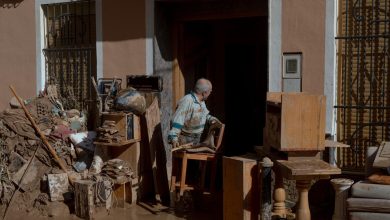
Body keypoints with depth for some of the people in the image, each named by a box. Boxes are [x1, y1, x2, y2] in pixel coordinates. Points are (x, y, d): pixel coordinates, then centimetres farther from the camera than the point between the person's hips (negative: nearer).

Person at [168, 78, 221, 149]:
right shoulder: (187, 101, -25)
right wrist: (173, 138, -39)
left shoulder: (201, 101, 6)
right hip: (184, 140, -9)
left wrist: (211, 119, 4)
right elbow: (177, 120, -32)